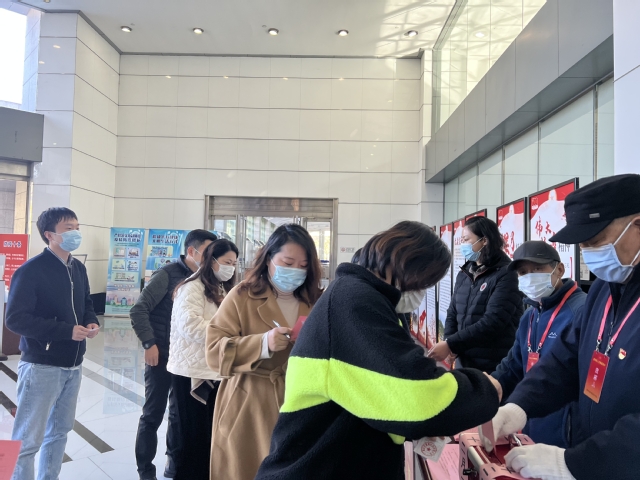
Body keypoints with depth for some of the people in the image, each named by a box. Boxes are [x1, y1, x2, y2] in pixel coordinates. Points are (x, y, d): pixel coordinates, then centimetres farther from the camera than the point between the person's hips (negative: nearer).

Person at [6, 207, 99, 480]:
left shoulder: (78, 269, 9)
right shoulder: (30, 271, -15)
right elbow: (15, 320, -19)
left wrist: (92, 322, -4)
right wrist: (66, 331, -23)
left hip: (73, 366, 8)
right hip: (42, 367, -7)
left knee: (60, 430, 20)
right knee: (27, 440, 3)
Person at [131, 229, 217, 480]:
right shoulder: (167, 275, -13)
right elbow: (139, 310, -15)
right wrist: (149, 344, -17)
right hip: (162, 356, -5)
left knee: (180, 413, 16)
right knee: (153, 414, 5)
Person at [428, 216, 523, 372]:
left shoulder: (505, 274, -11)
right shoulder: (464, 273, 10)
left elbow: (493, 321, -20)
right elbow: (453, 313, 12)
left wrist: (451, 344, -22)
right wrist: (448, 342, -8)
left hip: (496, 368, -6)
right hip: (464, 363, 6)